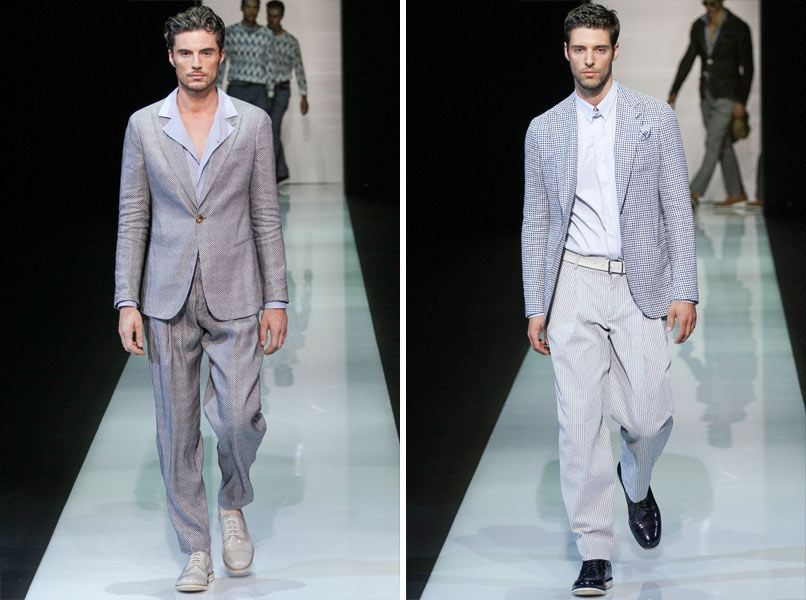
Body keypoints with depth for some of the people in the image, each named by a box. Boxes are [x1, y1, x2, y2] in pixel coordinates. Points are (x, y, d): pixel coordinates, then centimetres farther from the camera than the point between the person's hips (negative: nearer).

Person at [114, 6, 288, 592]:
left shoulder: (253, 123, 3)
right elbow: (133, 218, 6)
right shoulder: (144, 126, 5)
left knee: (239, 417, -11)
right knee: (177, 428, 3)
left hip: (234, 298, -1)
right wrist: (127, 302, 0)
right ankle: (196, 549, 13)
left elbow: (266, 216, 4)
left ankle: (234, 503, 21)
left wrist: (276, 301, 0)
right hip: (168, 299, 1)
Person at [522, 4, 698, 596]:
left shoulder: (656, 118, 4)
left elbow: (678, 208, 3)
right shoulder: (545, 130, 9)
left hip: (640, 284, -1)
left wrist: (685, 292, -5)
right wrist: (536, 307, 7)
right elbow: (536, 221, 11)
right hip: (574, 284, 1)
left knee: (650, 416, -4)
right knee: (579, 419, -6)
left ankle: (636, 482, 32)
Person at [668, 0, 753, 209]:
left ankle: (695, 191, -15)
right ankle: (736, 193, 18)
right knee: (722, 145, 10)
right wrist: (674, 92, 4)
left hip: (728, 95, -7)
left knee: (713, 142, -12)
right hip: (707, 95, 7)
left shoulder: (738, 28, -12)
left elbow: (747, 67, -10)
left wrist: (741, 102, -15)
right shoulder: (699, 26, 5)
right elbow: (688, 60, 10)